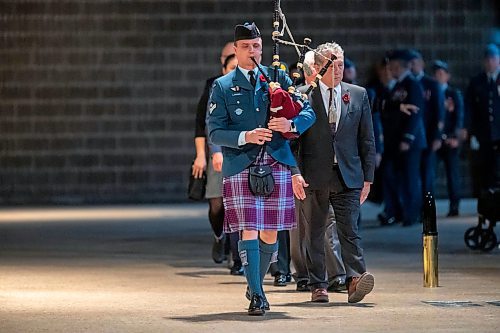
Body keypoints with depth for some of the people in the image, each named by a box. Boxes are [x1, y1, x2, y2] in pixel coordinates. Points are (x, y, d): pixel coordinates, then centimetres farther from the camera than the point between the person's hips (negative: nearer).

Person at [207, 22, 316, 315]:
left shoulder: (278, 78, 10)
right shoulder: (223, 87, 5)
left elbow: (309, 111, 7)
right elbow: (215, 132, -1)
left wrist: (292, 124, -15)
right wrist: (245, 137, -18)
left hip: (277, 164, 2)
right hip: (240, 167, -2)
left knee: (270, 233, 7)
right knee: (249, 231, -11)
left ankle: (257, 283, 29)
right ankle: (256, 295, -9)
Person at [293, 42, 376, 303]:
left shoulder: (358, 95, 9)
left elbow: (367, 140, 10)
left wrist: (367, 178, 6)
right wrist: (294, 172, -10)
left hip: (348, 176, 1)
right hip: (313, 177, -1)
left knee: (349, 230, -10)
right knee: (314, 233, 5)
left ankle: (355, 278, -19)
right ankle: (318, 286, 12)